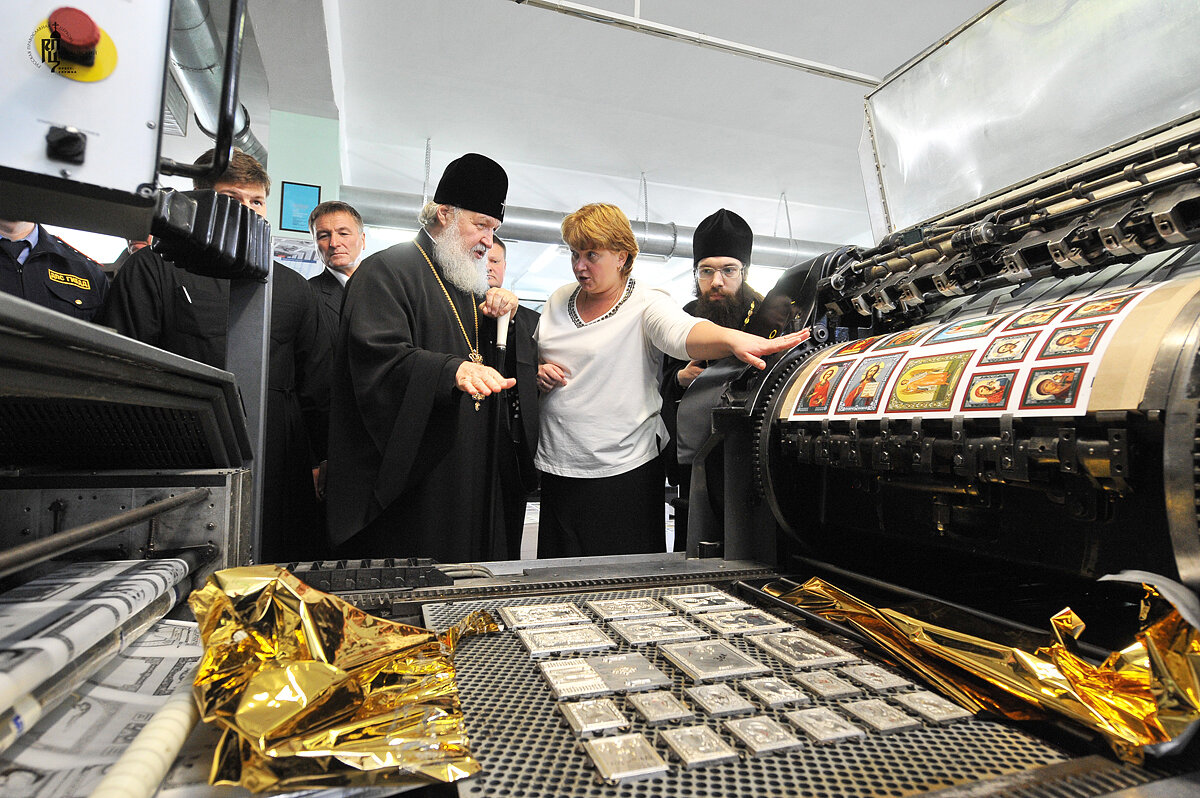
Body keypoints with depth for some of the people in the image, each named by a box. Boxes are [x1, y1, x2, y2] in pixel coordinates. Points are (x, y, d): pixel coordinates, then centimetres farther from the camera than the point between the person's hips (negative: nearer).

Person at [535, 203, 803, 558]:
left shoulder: (647, 304, -7)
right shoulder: (559, 300, 10)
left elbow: (683, 332, -28)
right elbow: (534, 356, 22)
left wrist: (731, 338, -49)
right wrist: (539, 373, -1)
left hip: (623, 473, -5)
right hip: (557, 469, 5)